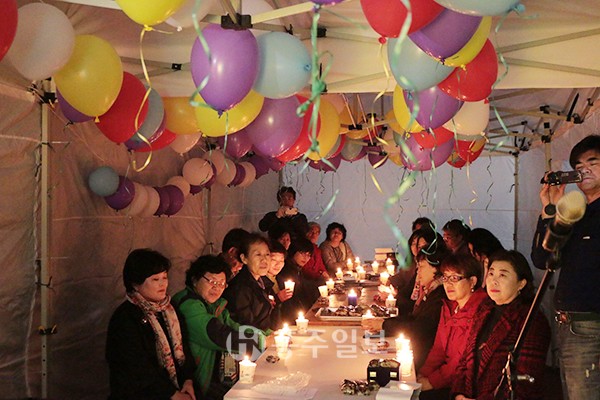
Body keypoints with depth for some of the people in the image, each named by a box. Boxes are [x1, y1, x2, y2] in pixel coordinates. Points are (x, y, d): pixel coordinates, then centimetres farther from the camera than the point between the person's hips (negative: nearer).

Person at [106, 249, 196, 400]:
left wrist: (188, 380, -5)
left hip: (177, 388, 6)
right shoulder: (124, 318, -11)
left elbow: (182, 346, 10)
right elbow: (139, 368, -13)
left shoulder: (168, 309, 10)